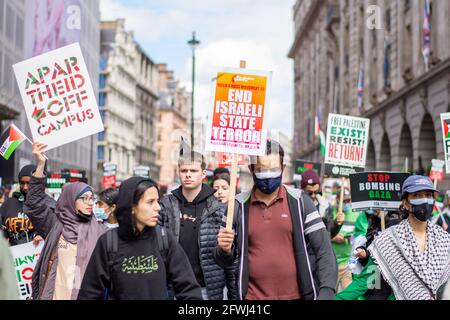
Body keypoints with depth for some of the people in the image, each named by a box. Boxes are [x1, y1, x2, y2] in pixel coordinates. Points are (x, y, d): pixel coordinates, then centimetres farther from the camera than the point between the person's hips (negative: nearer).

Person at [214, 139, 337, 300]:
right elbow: (226, 261, 9)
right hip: (253, 296, 1)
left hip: (297, 295, -1)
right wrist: (225, 250, -13)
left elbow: (323, 251, -2)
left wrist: (326, 292, -14)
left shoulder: (300, 201, -1)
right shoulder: (238, 206, 1)